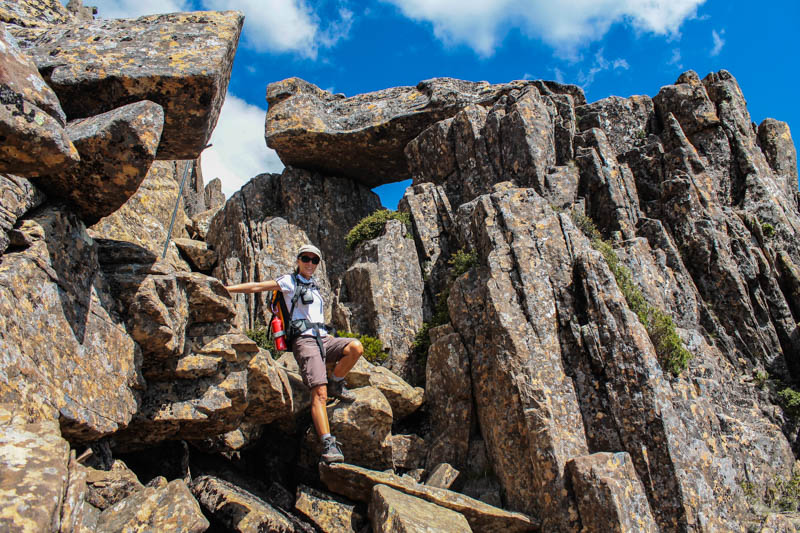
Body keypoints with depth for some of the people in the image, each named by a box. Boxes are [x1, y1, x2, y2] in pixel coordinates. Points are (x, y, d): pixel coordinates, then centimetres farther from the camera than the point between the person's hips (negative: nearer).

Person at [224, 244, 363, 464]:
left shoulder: (313, 286, 25)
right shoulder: (290, 282, 5)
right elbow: (258, 286, -1)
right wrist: (226, 289, -8)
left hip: (323, 339, 7)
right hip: (304, 340, -6)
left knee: (355, 347, -22)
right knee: (319, 393, -20)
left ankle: (336, 385, -1)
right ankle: (328, 445, -24)